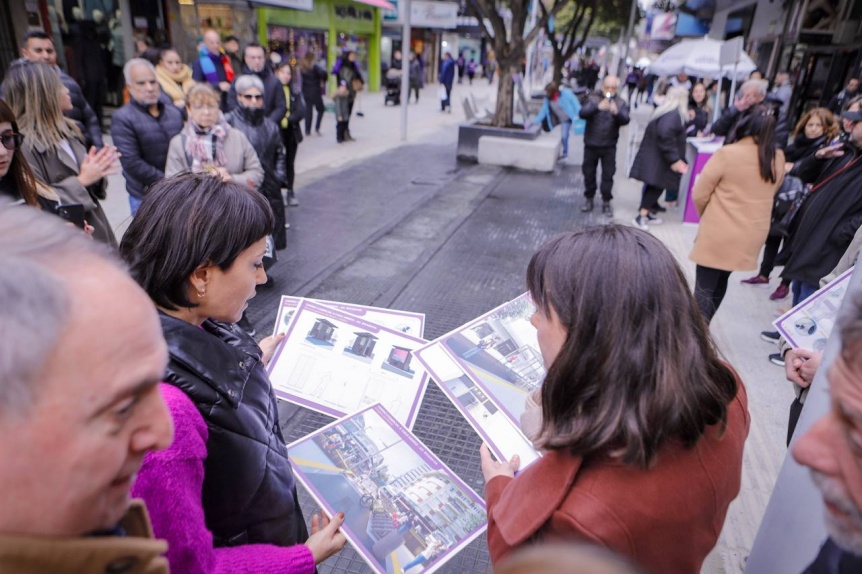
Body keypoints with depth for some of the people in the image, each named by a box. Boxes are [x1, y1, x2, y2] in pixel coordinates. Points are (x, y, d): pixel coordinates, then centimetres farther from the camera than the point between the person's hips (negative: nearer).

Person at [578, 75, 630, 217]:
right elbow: (582, 113, -20)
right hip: (591, 144, 0)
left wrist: (616, 112, -37)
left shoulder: (620, 103, 1)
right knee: (589, 172, 11)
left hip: (609, 146, 0)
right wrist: (598, 107, -37)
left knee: (608, 174, 1)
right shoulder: (593, 99, -2)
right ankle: (588, 198, 27)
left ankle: (606, 202, 10)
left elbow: (625, 120, -15)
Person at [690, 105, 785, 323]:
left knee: (704, 288, 2)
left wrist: (706, 216, 8)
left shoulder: (727, 154, -17)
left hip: (718, 235, -6)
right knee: (720, 282, 23)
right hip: (752, 236, 6)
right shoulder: (778, 159, 0)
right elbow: (770, 193, 15)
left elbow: (699, 195, -11)